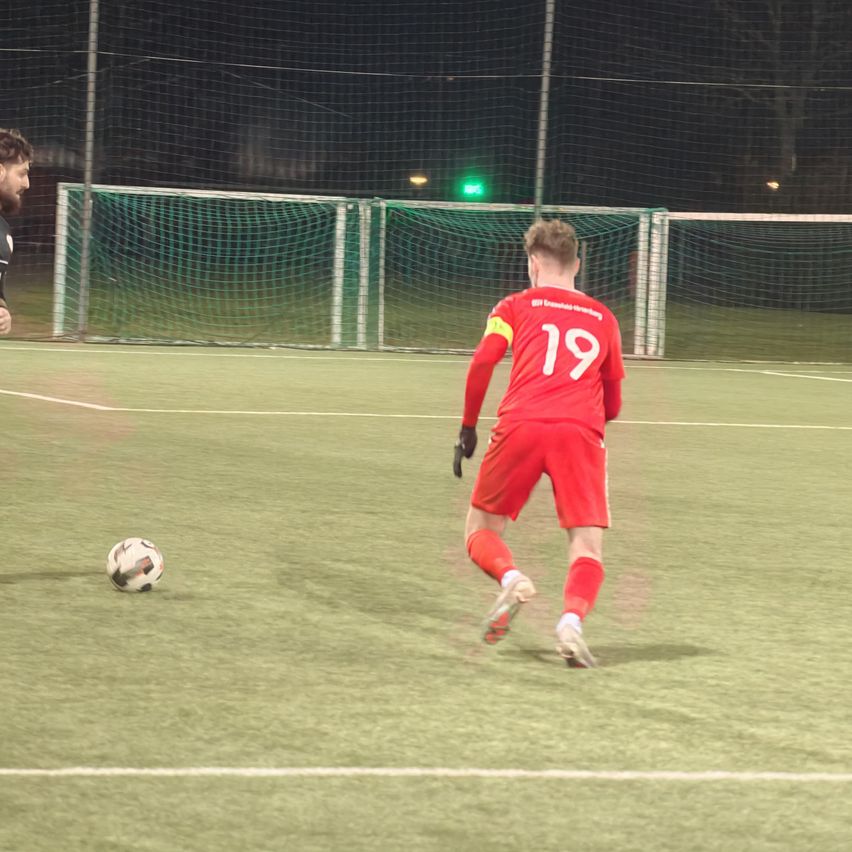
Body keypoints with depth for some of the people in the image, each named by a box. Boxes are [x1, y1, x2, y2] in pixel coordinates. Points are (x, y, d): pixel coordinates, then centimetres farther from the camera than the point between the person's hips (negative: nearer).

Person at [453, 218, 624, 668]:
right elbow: (612, 405, 27)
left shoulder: (516, 306, 18)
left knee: (481, 528, 15)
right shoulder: (603, 319, 24)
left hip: (520, 427, -1)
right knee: (587, 545, 0)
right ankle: (572, 619, -28)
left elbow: (482, 362, 1)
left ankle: (510, 577, -16)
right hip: (582, 431, 1)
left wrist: (468, 427, 9)